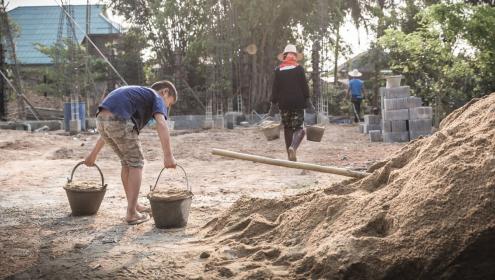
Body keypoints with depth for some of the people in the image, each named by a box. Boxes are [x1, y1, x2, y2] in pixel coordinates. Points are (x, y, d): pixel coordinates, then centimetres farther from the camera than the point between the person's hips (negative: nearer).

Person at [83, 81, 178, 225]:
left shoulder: (135, 95, 37)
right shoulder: (157, 98, 14)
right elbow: (161, 123, -9)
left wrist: (94, 153, 39)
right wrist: (168, 156, -19)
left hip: (101, 119, 8)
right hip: (119, 121, -8)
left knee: (127, 161, 21)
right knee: (136, 163, 7)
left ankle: (134, 205, 30)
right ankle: (131, 213, 7)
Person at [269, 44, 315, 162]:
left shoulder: (278, 70, 5)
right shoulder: (299, 68, -1)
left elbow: (275, 88, 5)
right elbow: (305, 87, -2)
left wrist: (273, 104, 9)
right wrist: (308, 102, 4)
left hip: (284, 103, 2)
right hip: (298, 103, -2)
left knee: (287, 128, 12)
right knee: (298, 128, 2)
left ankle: (291, 156, 11)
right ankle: (293, 147, -27)